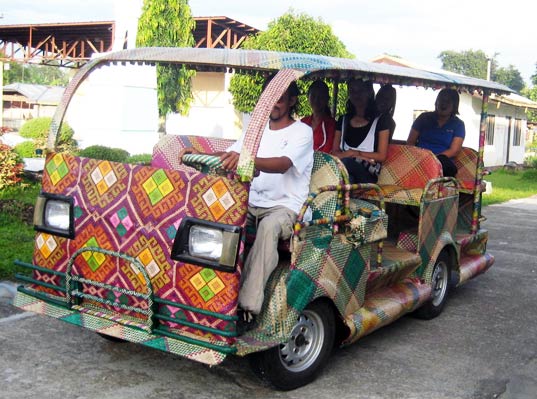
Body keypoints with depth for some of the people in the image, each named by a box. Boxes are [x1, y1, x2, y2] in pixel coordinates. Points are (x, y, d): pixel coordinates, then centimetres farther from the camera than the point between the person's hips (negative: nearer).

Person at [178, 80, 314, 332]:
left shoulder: (302, 132, -3)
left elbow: (283, 164, -23)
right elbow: (228, 155, 11)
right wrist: (199, 155, -11)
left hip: (285, 206, -6)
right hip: (252, 203, 6)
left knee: (269, 226, -39)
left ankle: (248, 307, -42)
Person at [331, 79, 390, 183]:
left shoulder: (380, 120, 10)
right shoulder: (343, 120, 21)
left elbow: (381, 156, 3)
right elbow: (335, 152, 12)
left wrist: (354, 153, -6)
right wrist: (361, 157, -5)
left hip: (368, 175, -2)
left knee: (346, 163, -35)